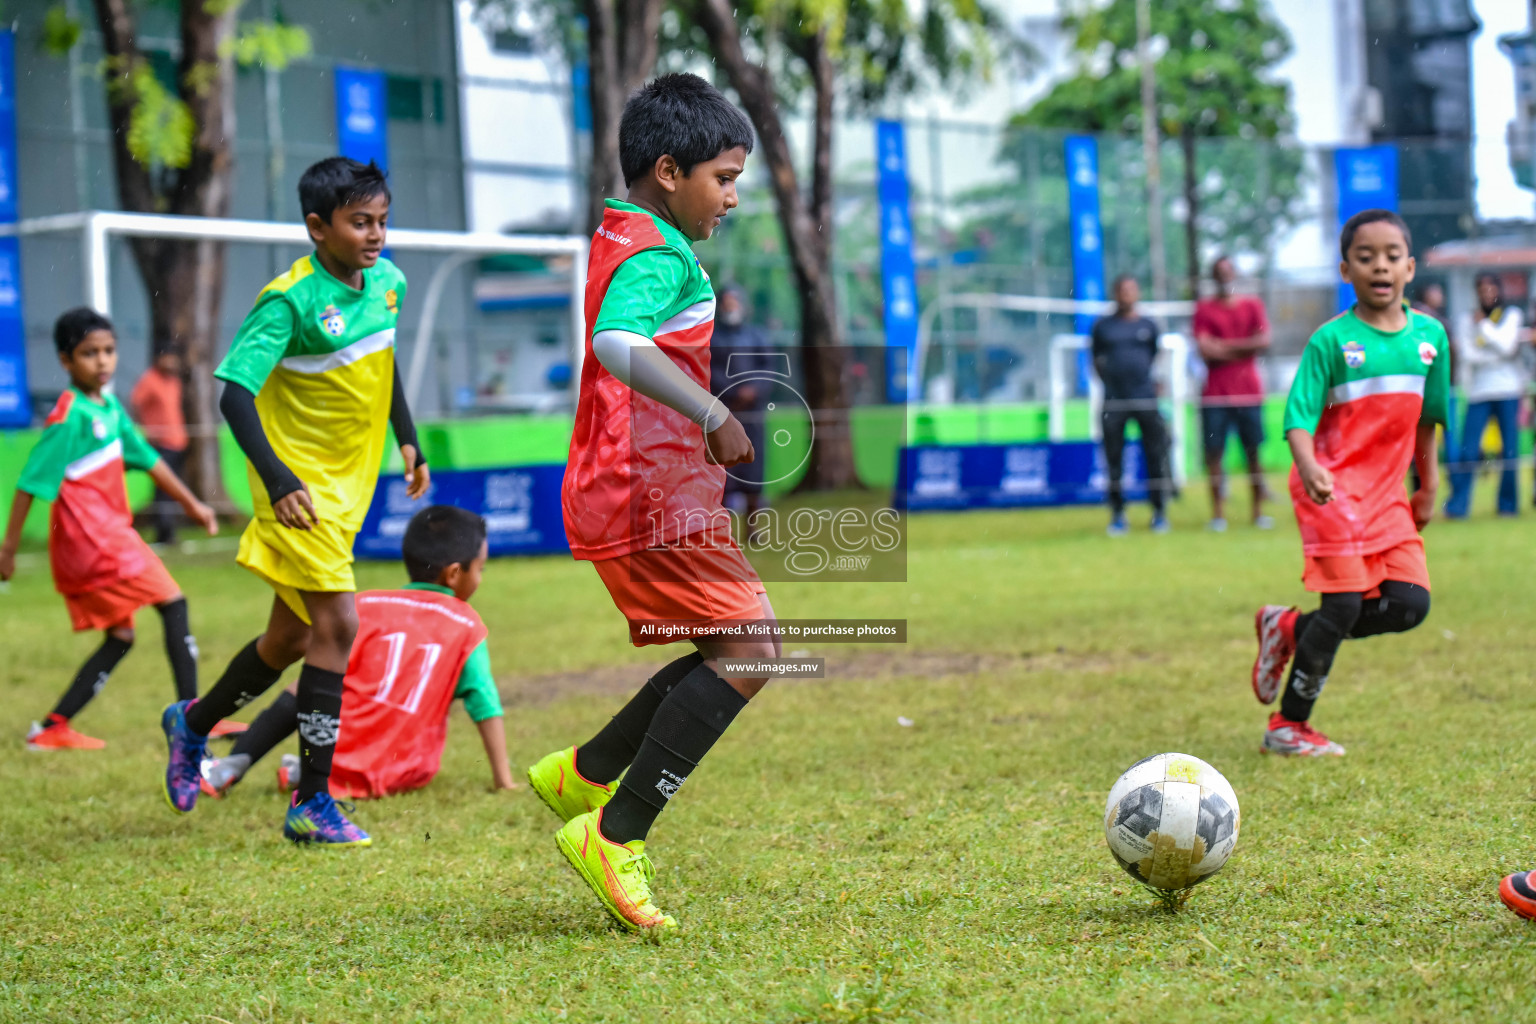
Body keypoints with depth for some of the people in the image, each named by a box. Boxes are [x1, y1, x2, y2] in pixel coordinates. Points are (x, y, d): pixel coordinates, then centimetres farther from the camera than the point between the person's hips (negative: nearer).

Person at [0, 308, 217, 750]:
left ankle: (53, 728, 10)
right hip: (92, 536, -9)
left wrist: (191, 504, 24)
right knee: (173, 604, -9)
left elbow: (146, 457, 22)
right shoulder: (71, 415, -15)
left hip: (110, 536, 9)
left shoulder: (110, 408, 12)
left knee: (119, 638, 11)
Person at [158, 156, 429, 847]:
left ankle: (192, 724, 41)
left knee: (291, 640, 16)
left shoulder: (387, 282, 2)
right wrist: (276, 478, -33)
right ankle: (311, 805, -8)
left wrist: (407, 439, 20)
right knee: (338, 626, -15)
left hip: (348, 489, 8)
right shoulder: (290, 300, -20)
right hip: (301, 489, -8)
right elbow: (234, 392, -23)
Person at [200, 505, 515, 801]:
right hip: (399, 776, -1)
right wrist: (503, 779, 4)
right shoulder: (467, 626, 3)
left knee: (299, 692, 28)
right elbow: (487, 708, 0)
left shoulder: (367, 605, 7)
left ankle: (234, 765, 10)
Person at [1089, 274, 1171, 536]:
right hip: (1114, 401, 0)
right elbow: (1097, 359, 17)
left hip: (1146, 399, 0)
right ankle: (1117, 515, 8)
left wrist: (1156, 384, 9)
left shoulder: (1148, 326, 11)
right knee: (1113, 460, 0)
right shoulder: (1103, 326, 10)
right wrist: (1108, 377, 5)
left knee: (1156, 457, -3)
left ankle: (1159, 513, 7)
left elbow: (1156, 358, 19)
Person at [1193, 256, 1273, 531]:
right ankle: (1218, 514, 0)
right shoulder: (1204, 309, 6)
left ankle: (1258, 511, 8)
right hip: (1215, 394, -1)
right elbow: (1205, 349, -6)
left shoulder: (1253, 305, 10)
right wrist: (1243, 348, -5)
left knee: (1253, 452, 1)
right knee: (1214, 453, -4)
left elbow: (1264, 340, -4)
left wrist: (1224, 346, -7)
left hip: (1249, 392, 1)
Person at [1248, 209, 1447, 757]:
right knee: (1345, 604, -11)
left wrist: (1428, 487, 21)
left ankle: (1289, 629, 16)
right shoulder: (1331, 340, -9)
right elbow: (1299, 416, -15)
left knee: (1410, 604, -5)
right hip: (1333, 488, -6)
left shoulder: (1430, 336, 6)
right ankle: (1287, 727, 4)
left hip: (1388, 494, 6)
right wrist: (1309, 467, -33)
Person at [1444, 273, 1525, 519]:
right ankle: (1457, 505, -9)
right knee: (1468, 450, -10)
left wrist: (1483, 325, -4)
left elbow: (1506, 346, -6)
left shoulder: (1512, 315, 8)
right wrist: (1494, 357, -11)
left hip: (1508, 390, 0)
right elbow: (1466, 354, -1)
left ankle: (1508, 503, 8)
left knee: (1510, 450, -2)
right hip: (1478, 392, 0)